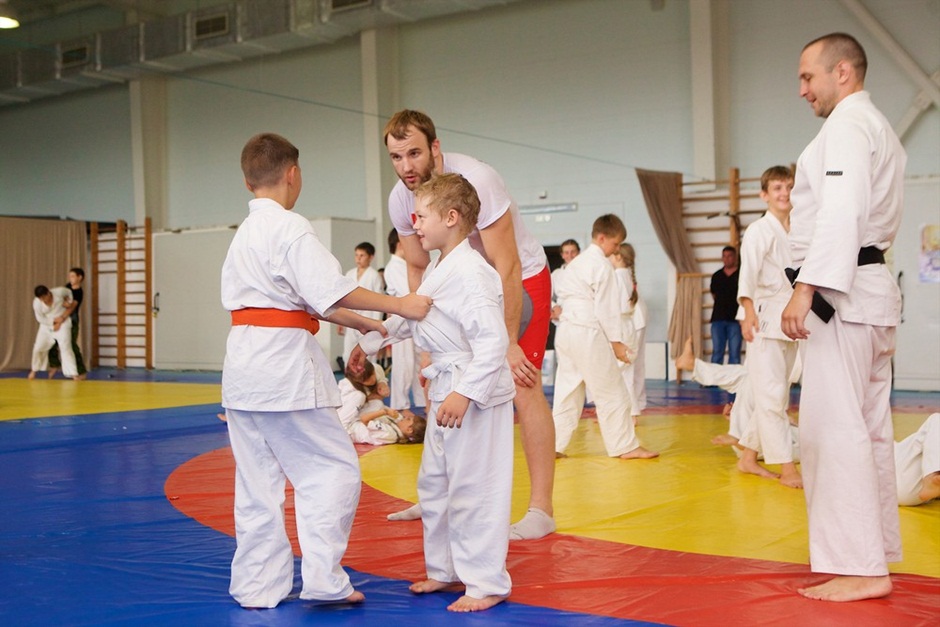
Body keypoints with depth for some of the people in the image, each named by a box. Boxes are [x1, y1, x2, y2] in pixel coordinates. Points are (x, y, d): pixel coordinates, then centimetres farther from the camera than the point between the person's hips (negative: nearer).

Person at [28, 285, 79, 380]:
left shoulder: (59, 292, -22)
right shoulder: (37, 303, -20)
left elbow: (68, 292, 2)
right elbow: (40, 318, -10)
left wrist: (69, 301, -10)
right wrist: (53, 322, -18)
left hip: (63, 323, -2)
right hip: (46, 325, 2)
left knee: (66, 347, -13)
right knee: (38, 348, 5)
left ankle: (73, 374, -13)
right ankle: (34, 370, 31)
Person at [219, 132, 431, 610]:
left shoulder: (244, 234, 18)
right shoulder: (290, 228, -10)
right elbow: (329, 292, -18)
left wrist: (360, 322, 18)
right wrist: (398, 306, -12)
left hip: (243, 366, 9)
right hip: (285, 363, -9)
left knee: (257, 481, 13)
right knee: (332, 468, 1)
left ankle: (256, 586, 19)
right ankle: (322, 577, 0)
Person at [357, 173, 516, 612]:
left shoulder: (471, 272, -21)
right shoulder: (439, 270, 11)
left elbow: (493, 341, -26)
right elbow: (410, 317, 27)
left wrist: (465, 393, -29)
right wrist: (371, 340, 30)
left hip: (476, 394, -11)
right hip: (445, 390, 11)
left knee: (472, 488, -3)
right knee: (434, 483, 20)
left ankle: (487, 583, 11)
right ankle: (444, 568, 35)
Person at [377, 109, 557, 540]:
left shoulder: (475, 182, -30)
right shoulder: (400, 200, -11)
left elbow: (507, 268, -28)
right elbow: (417, 269, 1)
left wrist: (509, 343, -27)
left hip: (524, 278, -6)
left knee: (522, 388, -15)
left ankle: (541, 509, -9)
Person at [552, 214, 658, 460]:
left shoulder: (577, 262, 16)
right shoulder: (602, 265, -11)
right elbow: (606, 307, -13)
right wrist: (616, 341, -8)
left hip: (566, 330, 9)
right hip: (588, 333, -9)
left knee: (567, 390, 12)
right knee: (612, 392, 0)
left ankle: (555, 445, 11)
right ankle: (626, 446, 6)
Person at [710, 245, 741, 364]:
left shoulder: (741, 275, 2)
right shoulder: (716, 276, 13)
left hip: (735, 319, -3)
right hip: (718, 318, 3)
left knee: (734, 353, -2)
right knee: (717, 352, 3)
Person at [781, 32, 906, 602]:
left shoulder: (847, 125, -9)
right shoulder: (881, 130, 23)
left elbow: (842, 212, -23)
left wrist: (806, 288, -28)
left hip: (842, 292, -11)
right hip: (873, 289, 11)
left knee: (833, 426, -13)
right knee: (868, 427, 14)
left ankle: (860, 567, -13)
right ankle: (874, 550, 22)